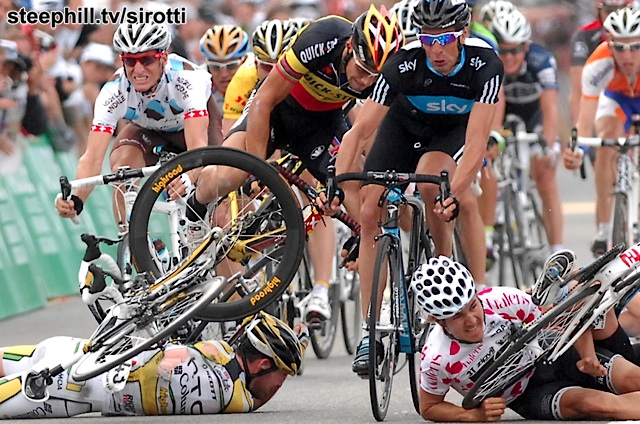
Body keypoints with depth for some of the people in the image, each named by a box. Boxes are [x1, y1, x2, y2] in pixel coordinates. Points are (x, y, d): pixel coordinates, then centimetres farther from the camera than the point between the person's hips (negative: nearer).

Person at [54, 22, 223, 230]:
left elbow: (197, 145, -50)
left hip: (196, 123, -1)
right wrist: (76, 199, -56)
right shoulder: (113, 92, -33)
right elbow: (93, 156, -38)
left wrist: (187, 180, -71)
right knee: (121, 170, -28)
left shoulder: (186, 78, -39)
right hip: (147, 130, 1)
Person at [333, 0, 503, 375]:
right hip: (406, 123, 2)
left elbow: (475, 142, -38)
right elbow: (360, 130, -29)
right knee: (369, 214, -10)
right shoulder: (403, 65, -31)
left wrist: (455, 195, -51)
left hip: (457, 130, -2)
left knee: (429, 180, -33)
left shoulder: (485, 65, -34)